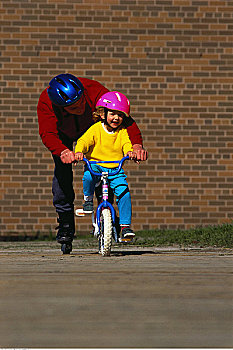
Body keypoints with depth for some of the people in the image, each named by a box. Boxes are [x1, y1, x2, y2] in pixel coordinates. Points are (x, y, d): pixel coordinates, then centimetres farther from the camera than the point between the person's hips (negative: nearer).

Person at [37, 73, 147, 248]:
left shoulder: (96, 91, -41)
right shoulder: (46, 102, -40)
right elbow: (47, 133, -47)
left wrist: (137, 145, -58)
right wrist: (63, 151, -68)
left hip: (91, 129, 0)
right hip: (63, 134, 0)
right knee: (62, 170, -17)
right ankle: (65, 223, -5)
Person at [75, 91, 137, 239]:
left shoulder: (122, 132, 4)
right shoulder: (96, 129, -4)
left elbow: (126, 143, -11)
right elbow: (84, 141, -15)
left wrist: (129, 151, -36)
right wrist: (79, 151, -38)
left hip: (115, 169, 2)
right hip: (96, 165, -2)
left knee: (123, 192, -18)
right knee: (88, 175, -36)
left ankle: (125, 225, -10)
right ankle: (88, 199, -7)